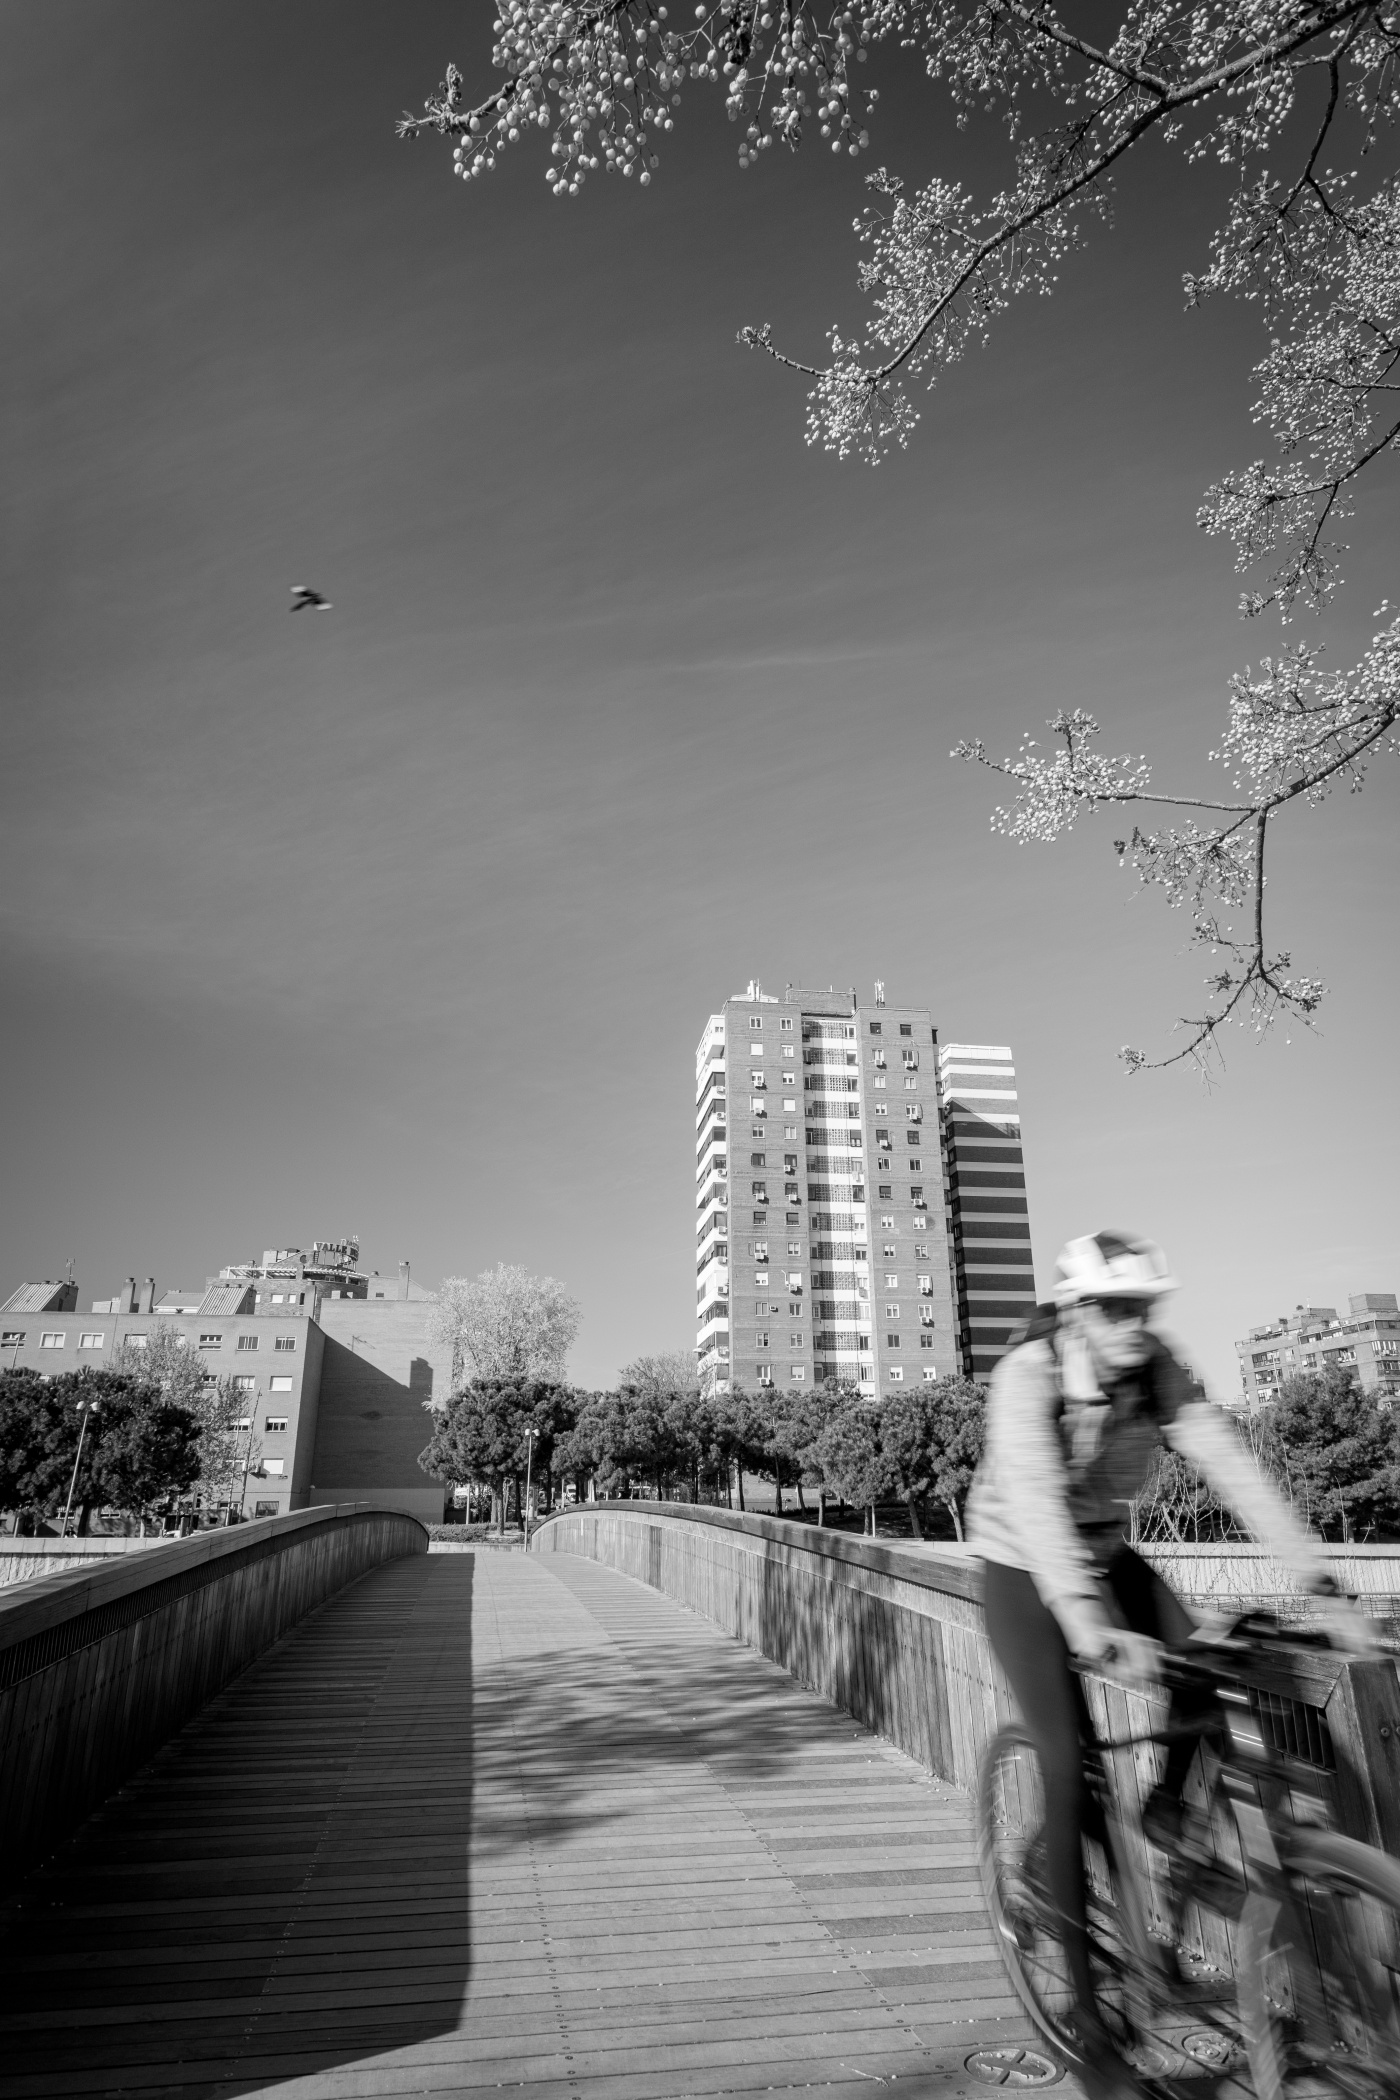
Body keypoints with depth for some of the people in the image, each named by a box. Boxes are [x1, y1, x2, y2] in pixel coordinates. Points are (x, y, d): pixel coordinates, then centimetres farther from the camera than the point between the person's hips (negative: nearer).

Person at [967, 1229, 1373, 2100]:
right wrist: (1089, 1626, -52)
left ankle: (1165, 1809, 15)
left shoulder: (1160, 1370, -16)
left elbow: (1234, 1468, -22)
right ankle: (1088, 2012, 3)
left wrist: (1324, 1587, -31)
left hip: (1111, 1554, 5)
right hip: (1025, 1570, -4)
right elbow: (1036, 1501, -41)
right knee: (1071, 1764, -12)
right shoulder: (1028, 1375, -30)